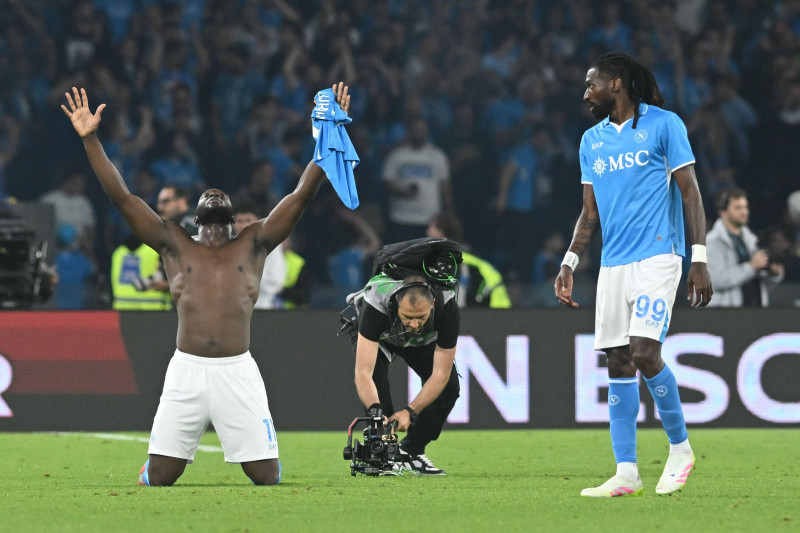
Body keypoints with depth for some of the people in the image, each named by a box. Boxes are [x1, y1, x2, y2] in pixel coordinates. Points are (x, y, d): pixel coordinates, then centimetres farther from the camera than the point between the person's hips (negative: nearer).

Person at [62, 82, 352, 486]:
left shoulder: (253, 244, 15)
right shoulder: (175, 245, 15)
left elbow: (303, 195, 11)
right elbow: (121, 197, 11)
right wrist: (89, 139, 6)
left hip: (238, 372, 0)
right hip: (186, 370, 0)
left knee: (267, 477, -5)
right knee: (159, 477, -4)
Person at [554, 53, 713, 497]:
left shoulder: (664, 125, -2)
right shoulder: (592, 140, 16)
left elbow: (690, 193, -4)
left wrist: (700, 260, -10)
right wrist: (569, 264, 9)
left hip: (657, 256, -6)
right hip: (613, 263, 6)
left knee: (645, 353, -17)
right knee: (619, 363, 1)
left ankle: (680, 447, 2)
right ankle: (626, 473, 1)